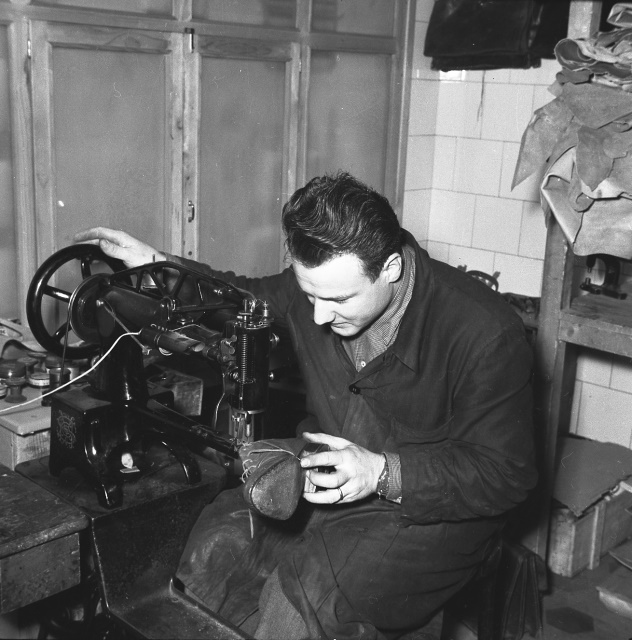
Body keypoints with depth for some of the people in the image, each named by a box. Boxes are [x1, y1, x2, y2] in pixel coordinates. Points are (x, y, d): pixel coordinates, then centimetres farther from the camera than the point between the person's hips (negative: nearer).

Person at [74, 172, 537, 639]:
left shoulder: (484, 333, -24)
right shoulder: (318, 283, -7)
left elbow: (506, 474, -19)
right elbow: (248, 298, 17)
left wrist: (383, 473, -31)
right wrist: (153, 264, 7)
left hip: (427, 510, -5)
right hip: (325, 479, 6)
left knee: (305, 592, -28)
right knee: (217, 543, -16)